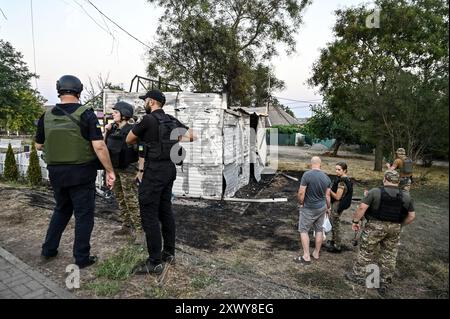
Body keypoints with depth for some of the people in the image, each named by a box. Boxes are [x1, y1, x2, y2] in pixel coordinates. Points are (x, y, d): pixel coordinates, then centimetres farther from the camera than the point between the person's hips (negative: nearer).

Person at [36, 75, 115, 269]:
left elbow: (39, 145, 13)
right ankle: (82, 258, 16)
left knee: (61, 210, 24)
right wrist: (110, 171, -13)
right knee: (84, 214, 7)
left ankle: (48, 250, 33)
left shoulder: (47, 116, 2)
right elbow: (99, 146, -19)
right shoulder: (86, 114, -12)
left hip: (56, 172, 5)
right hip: (81, 173, -5)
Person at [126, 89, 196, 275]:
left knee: (149, 214, -4)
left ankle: (155, 263, 1)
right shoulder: (172, 120, 10)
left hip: (154, 170, -8)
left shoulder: (148, 119, -11)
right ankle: (169, 252, 24)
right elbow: (192, 136, 14)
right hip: (170, 168, 8)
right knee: (165, 211, 15)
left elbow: (129, 140, 0)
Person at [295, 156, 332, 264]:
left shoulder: (307, 175, -20)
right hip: (322, 208, 6)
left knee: (304, 230, 6)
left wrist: (301, 203, -3)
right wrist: (328, 208, 19)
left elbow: (301, 193, -21)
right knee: (319, 230, 17)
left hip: (308, 209, -5)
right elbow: (327, 195, 5)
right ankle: (316, 253, 30)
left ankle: (306, 257, 7)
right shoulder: (326, 177, -2)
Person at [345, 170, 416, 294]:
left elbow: (362, 207, -16)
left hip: (375, 226, -4)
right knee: (389, 256, 14)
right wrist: (400, 225, 20)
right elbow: (411, 216, 7)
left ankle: (357, 275, 20)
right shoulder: (406, 196, 2)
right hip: (395, 229, 4)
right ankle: (385, 283, 24)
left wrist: (355, 221, -5)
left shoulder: (375, 192, -11)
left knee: (366, 252, 9)